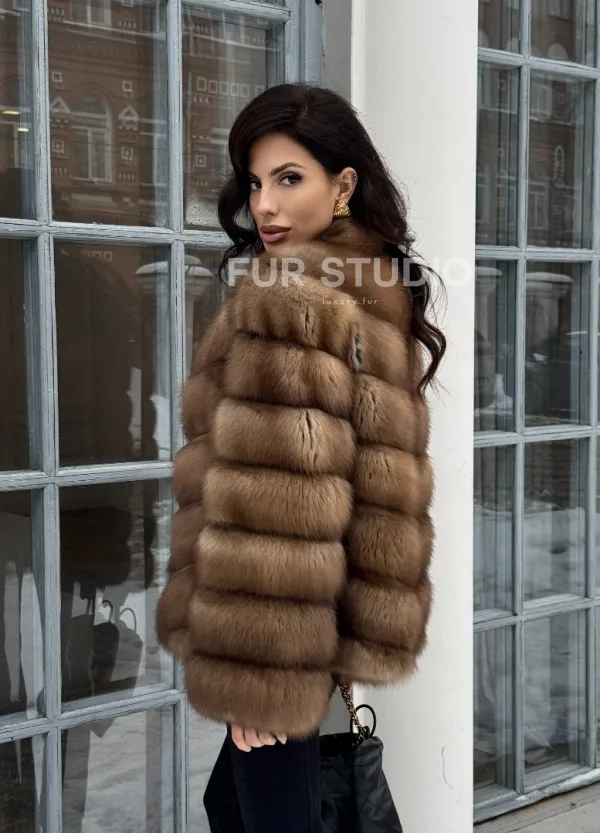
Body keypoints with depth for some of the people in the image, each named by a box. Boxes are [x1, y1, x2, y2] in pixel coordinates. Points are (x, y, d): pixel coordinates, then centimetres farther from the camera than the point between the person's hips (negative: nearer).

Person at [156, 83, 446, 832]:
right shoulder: (372, 288, 11)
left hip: (274, 623, -9)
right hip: (326, 613, 9)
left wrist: (256, 665, -19)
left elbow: (273, 501, -23)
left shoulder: (289, 300, -18)